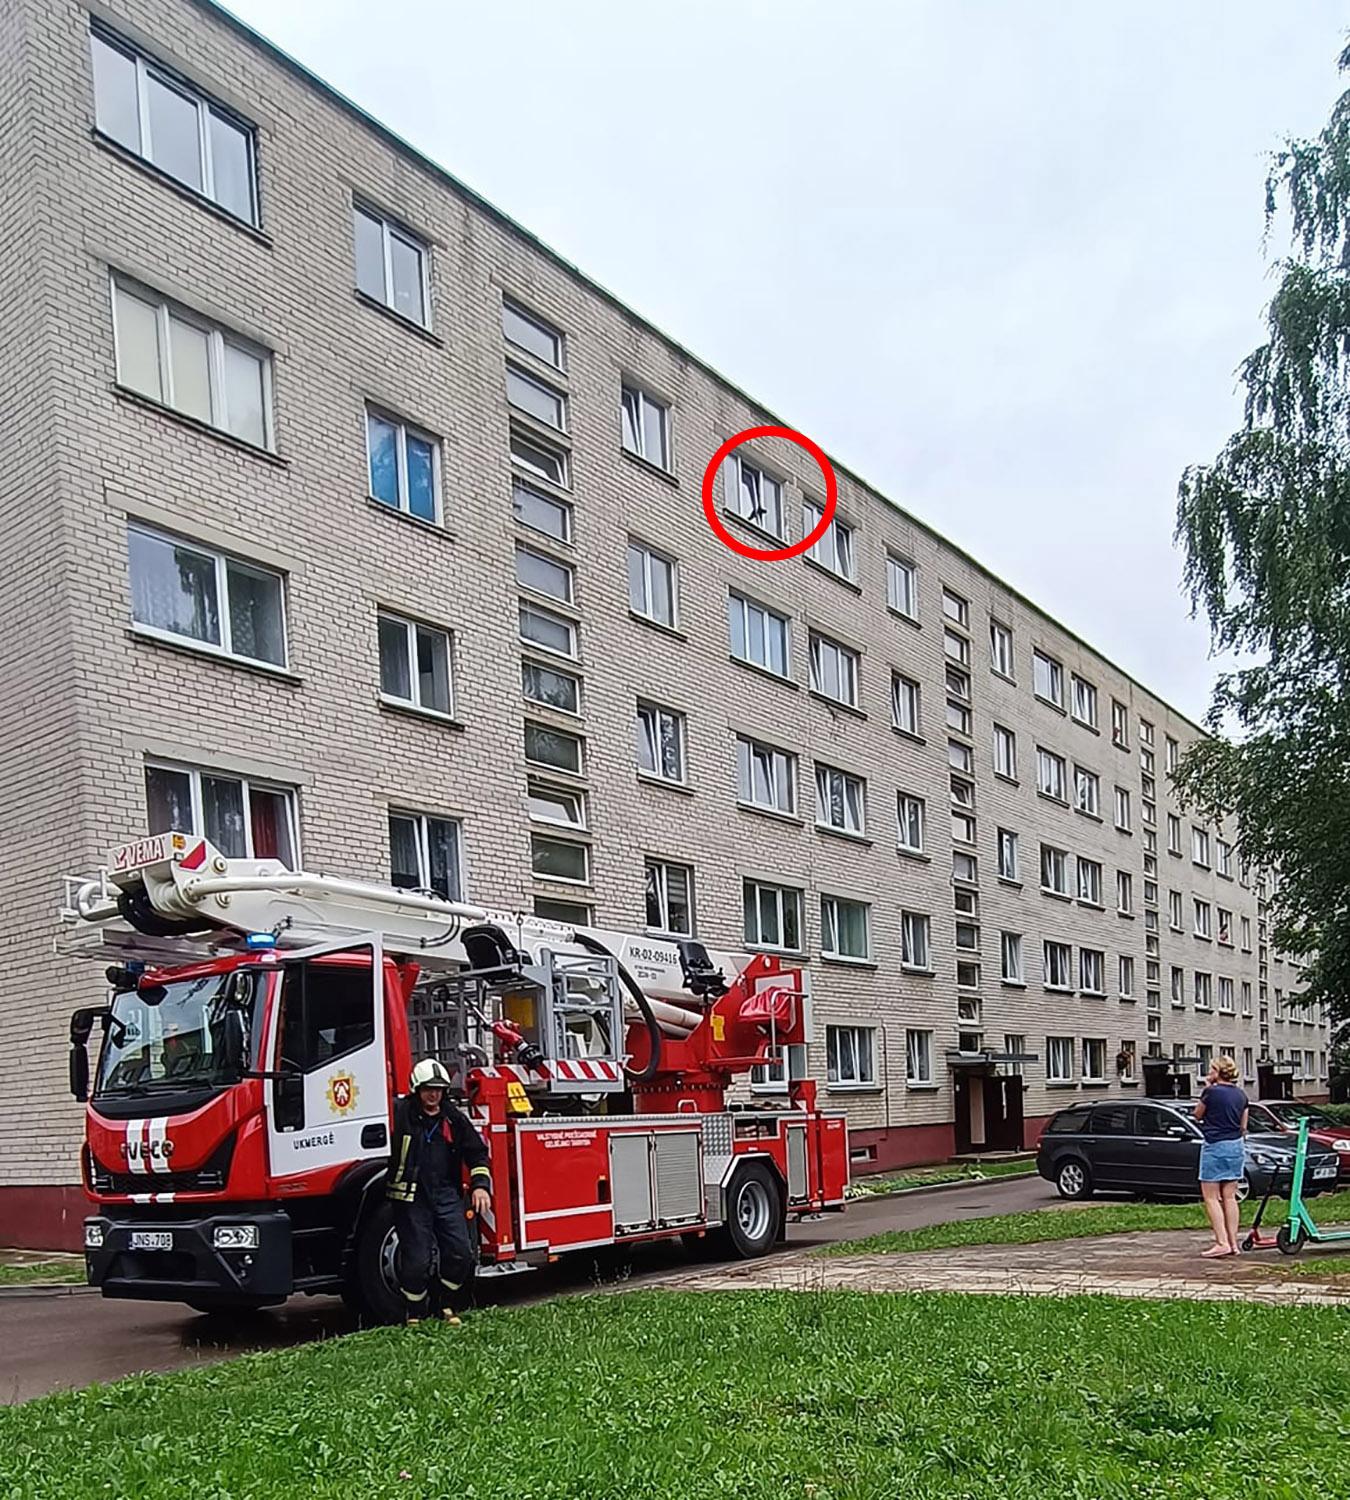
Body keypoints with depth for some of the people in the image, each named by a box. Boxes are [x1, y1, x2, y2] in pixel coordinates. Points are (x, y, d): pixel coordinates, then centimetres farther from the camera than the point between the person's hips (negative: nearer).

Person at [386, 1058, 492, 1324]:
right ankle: (414, 1316, 16)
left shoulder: (455, 1118, 9)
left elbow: (477, 1152, 11)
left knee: (461, 1253, -3)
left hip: (447, 1195, 4)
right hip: (411, 1198, -3)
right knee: (416, 1261, -2)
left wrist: (480, 1185, 2)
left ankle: (451, 1308, 17)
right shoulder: (400, 1114, -2)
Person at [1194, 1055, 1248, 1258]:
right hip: (1236, 1146, 7)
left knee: (1211, 1197, -1)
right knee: (1229, 1197, 11)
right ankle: (1233, 1243, 11)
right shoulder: (1240, 1095, 7)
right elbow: (1243, 1126, 13)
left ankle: (1222, 1242, -10)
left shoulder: (1211, 1092, -13)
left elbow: (1197, 1115, 3)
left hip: (1215, 1147, -7)